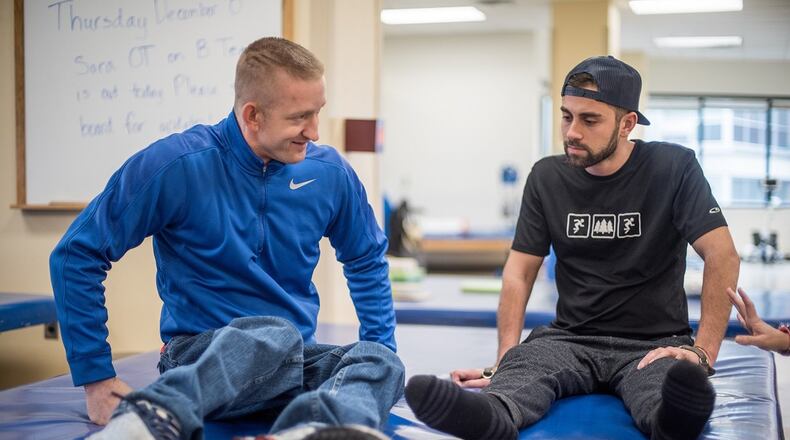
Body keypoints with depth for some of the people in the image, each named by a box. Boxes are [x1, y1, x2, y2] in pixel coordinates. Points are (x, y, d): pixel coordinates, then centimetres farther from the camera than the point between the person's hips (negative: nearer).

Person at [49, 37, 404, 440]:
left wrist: (381, 352, 10)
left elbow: (367, 261, 22)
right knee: (276, 333, -39)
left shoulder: (330, 173, 4)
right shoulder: (177, 164, -10)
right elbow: (76, 255, -7)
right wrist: (96, 378, -10)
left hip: (296, 363, 5)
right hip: (204, 356, -4)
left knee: (383, 363, -28)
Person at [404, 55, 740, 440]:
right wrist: (504, 361, -11)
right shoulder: (547, 177, 6)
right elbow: (520, 271, 3)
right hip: (571, 338, 2)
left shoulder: (672, 167, -4)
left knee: (672, 378, -39)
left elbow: (722, 257, -11)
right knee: (524, 362, -34)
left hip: (653, 343, -2)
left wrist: (702, 352, -22)